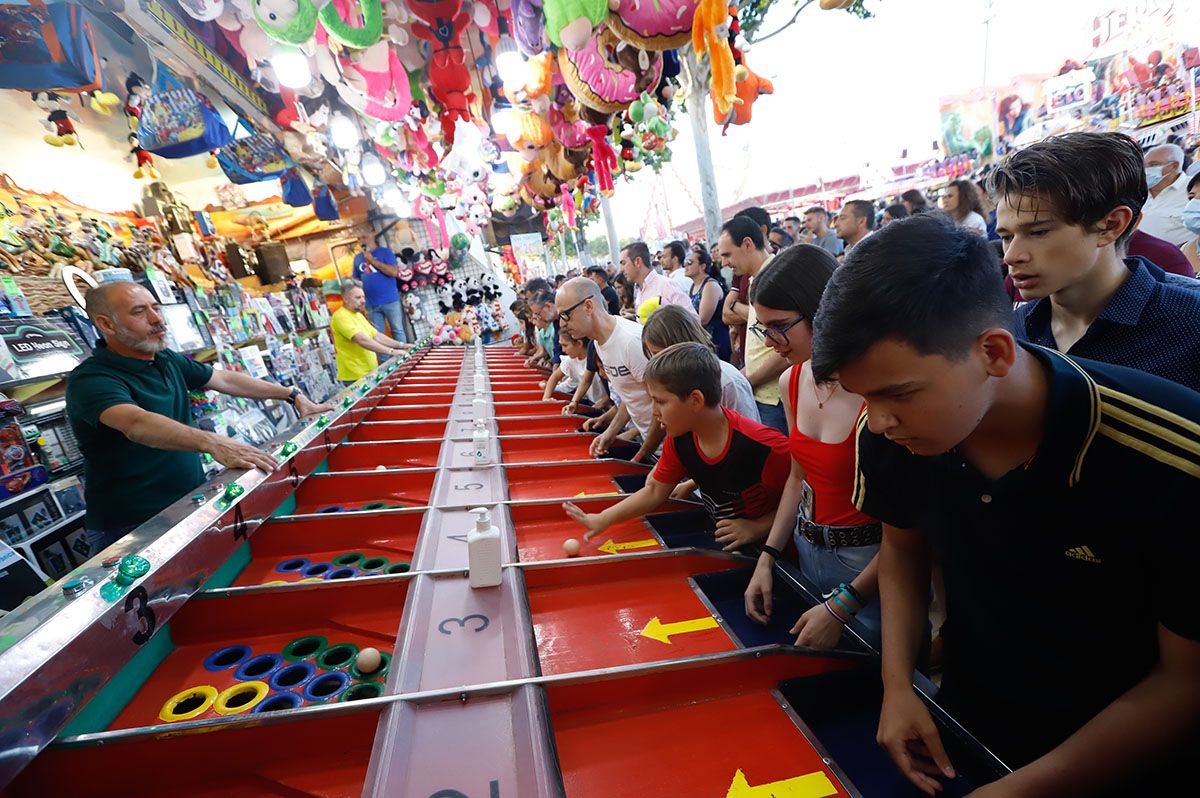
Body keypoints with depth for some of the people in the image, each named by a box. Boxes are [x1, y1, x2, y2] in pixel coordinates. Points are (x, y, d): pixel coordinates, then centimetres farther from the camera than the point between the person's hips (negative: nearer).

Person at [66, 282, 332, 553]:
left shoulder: (168, 360, 5)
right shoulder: (90, 380, -19)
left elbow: (226, 380, 13)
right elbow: (137, 424, -37)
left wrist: (293, 395, 8)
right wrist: (212, 443, -52)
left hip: (192, 508, 6)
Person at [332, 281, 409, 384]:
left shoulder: (358, 315, 15)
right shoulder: (340, 317, -15)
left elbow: (376, 336, 15)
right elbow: (362, 340, -27)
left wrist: (401, 345, 3)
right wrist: (391, 351, -32)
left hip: (371, 372, 9)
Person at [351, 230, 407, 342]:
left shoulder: (385, 252, -1)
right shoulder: (357, 258, 13)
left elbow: (393, 272, -15)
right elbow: (356, 280, 19)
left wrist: (372, 260, -14)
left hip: (390, 300, -4)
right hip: (371, 304, 4)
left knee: (397, 330, 3)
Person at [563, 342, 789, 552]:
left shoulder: (762, 445, -28)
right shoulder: (679, 439, -7)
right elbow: (655, 491, 2)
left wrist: (758, 527, -21)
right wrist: (604, 519, -4)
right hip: (719, 542, 5)